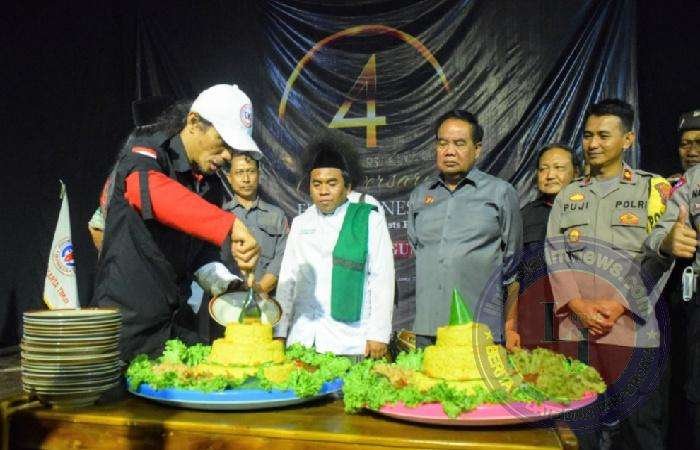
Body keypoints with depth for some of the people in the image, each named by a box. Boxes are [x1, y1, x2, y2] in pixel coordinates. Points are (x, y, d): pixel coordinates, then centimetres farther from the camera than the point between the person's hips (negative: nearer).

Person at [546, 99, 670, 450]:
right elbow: (554, 254, 6)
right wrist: (579, 305, -9)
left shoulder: (653, 189, 7)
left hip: (632, 329, -2)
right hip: (575, 328, 3)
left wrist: (618, 304, -14)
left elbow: (658, 257, -3)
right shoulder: (568, 195, 16)